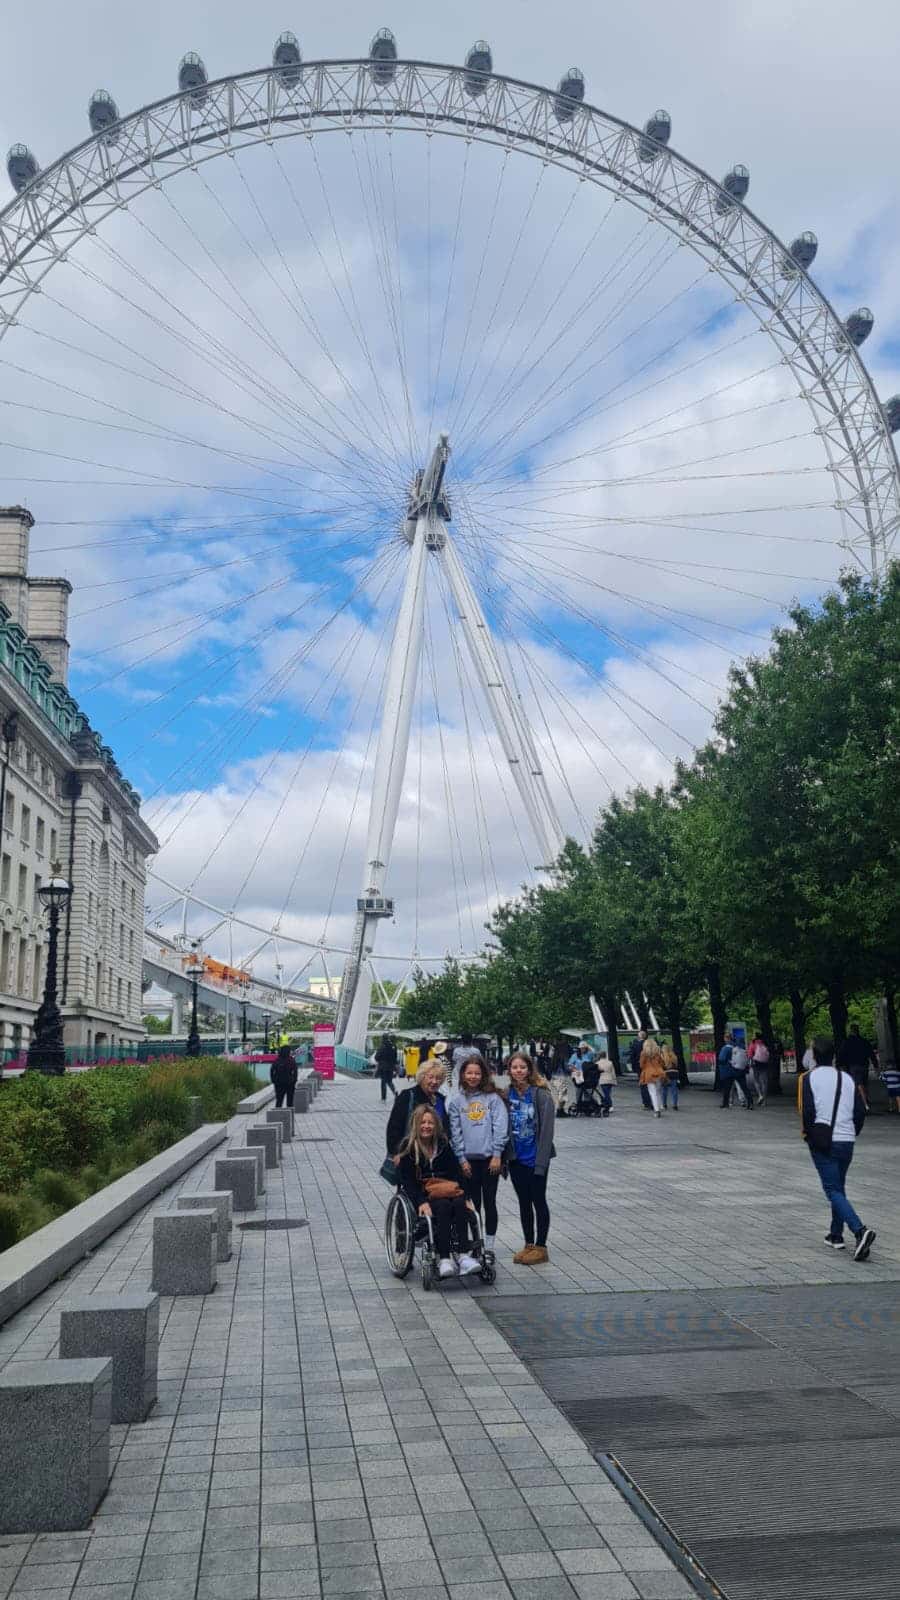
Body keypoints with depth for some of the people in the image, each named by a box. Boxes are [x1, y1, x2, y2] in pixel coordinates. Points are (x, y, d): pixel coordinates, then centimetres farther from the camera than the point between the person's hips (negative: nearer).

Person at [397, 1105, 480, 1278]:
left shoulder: (444, 1144, 12)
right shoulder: (408, 1147, 1)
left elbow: (457, 1172, 9)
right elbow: (406, 1181, -7)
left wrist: (465, 1196, -6)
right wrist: (421, 1202, -21)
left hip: (448, 1191, 3)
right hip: (421, 1195, -3)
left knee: (459, 1204, -30)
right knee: (444, 1206, -34)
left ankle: (464, 1256, -38)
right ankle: (444, 1259, -39)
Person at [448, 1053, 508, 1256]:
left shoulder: (492, 1097, -1)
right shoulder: (456, 1100, 2)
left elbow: (500, 1125, -5)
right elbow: (455, 1131, 0)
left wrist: (497, 1154, -11)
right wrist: (462, 1159, -4)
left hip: (489, 1158, -1)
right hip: (468, 1159, 1)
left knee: (489, 1202, 5)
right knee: (473, 1203, 8)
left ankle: (489, 1246, 14)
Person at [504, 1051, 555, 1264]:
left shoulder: (540, 1094, -13)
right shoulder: (508, 1094, 1)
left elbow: (547, 1129, -14)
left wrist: (541, 1161, -17)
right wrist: (503, 1157, 3)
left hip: (535, 1158, -5)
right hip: (516, 1158, 5)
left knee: (538, 1201, 6)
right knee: (523, 1202, 14)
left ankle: (541, 1247, 16)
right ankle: (528, 1245, 26)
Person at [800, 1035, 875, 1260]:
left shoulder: (809, 1078, -6)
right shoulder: (847, 1078, 8)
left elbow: (807, 1111, -14)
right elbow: (861, 1111, 5)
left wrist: (809, 1135, 0)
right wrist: (852, 1134, 17)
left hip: (823, 1143, -5)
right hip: (847, 1142, 5)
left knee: (833, 1191, -5)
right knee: (839, 1188, 21)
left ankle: (860, 1231, -23)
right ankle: (836, 1235, 26)